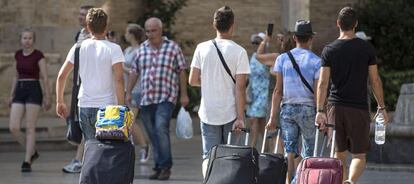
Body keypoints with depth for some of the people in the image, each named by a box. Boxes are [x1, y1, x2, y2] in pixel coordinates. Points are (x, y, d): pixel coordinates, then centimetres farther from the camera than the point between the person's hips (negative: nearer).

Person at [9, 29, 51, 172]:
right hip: (19, 92, 5)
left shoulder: (38, 55, -5)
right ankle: (32, 152, 16)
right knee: (13, 128, -5)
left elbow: (45, 78, -5)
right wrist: (12, 95, 16)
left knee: (30, 128, -6)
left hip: (34, 91, -5)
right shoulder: (18, 55, 11)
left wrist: (47, 97, -8)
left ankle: (27, 162, -2)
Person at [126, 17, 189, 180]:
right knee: (152, 134, 5)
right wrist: (128, 92, 10)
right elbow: (134, 72, 17)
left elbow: (181, 72, 2)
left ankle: (165, 166, -14)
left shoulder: (173, 47, 2)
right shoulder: (142, 49, 13)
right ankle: (158, 167, 12)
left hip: (166, 98, -5)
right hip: (146, 99, 5)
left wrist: (184, 94, -2)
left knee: (161, 129, -20)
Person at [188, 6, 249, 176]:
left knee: (209, 157, 5)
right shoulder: (239, 52, -8)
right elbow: (240, 87, -11)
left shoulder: (202, 48, -1)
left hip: (208, 113, 1)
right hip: (231, 113, -1)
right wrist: (240, 117, -10)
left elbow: (193, 80, 1)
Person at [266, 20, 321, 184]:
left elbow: (278, 91, 2)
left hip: (287, 108, 2)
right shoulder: (316, 61, -2)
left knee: (290, 151, 2)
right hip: (308, 109, -2)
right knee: (309, 152, 8)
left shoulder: (282, 59, 4)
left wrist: (273, 116, 3)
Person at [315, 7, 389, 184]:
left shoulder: (329, 50, 1)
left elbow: (323, 83, -3)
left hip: (335, 108, 2)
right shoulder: (366, 48, 0)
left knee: (339, 154, 13)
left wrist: (320, 111, -3)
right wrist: (381, 107, 10)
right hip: (359, 109, -1)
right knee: (359, 155, 0)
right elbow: (375, 80, 2)